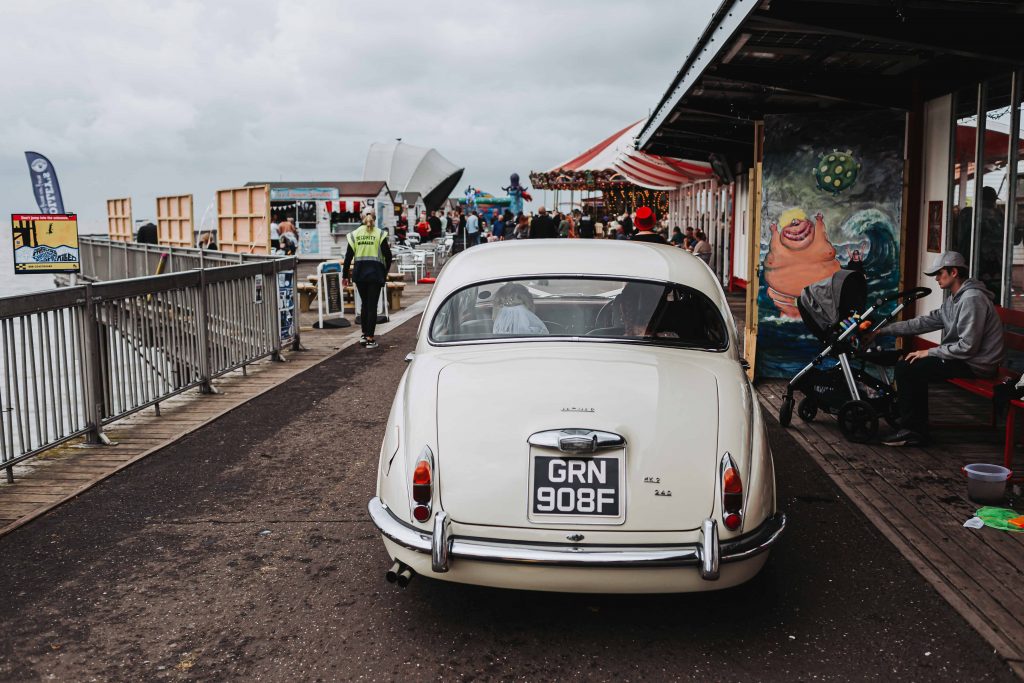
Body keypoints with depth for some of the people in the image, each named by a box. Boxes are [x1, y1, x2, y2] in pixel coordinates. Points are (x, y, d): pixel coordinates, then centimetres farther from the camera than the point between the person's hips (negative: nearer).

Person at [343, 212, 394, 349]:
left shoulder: (354, 234, 4)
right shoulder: (380, 234, -2)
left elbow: (348, 256, 3)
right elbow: (387, 255, -3)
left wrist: (345, 275, 10)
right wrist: (385, 272, 11)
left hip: (359, 273, 3)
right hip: (375, 273, -3)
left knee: (365, 303, 18)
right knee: (372, 306, 0)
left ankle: (364, 335, 20)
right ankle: (369, 338, -1)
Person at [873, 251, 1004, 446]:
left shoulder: (972, 299, -20)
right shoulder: (955, 298, 12)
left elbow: (967, 347, -25)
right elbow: (925, 322, 11)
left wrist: (929, 352, -15)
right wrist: (882, 330, 7)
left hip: (975, 365, -10)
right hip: (964, 358, 10)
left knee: (906, 369, -12)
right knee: (915, 366, 13)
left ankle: (912, 431, -1)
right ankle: (917, 429, 14)